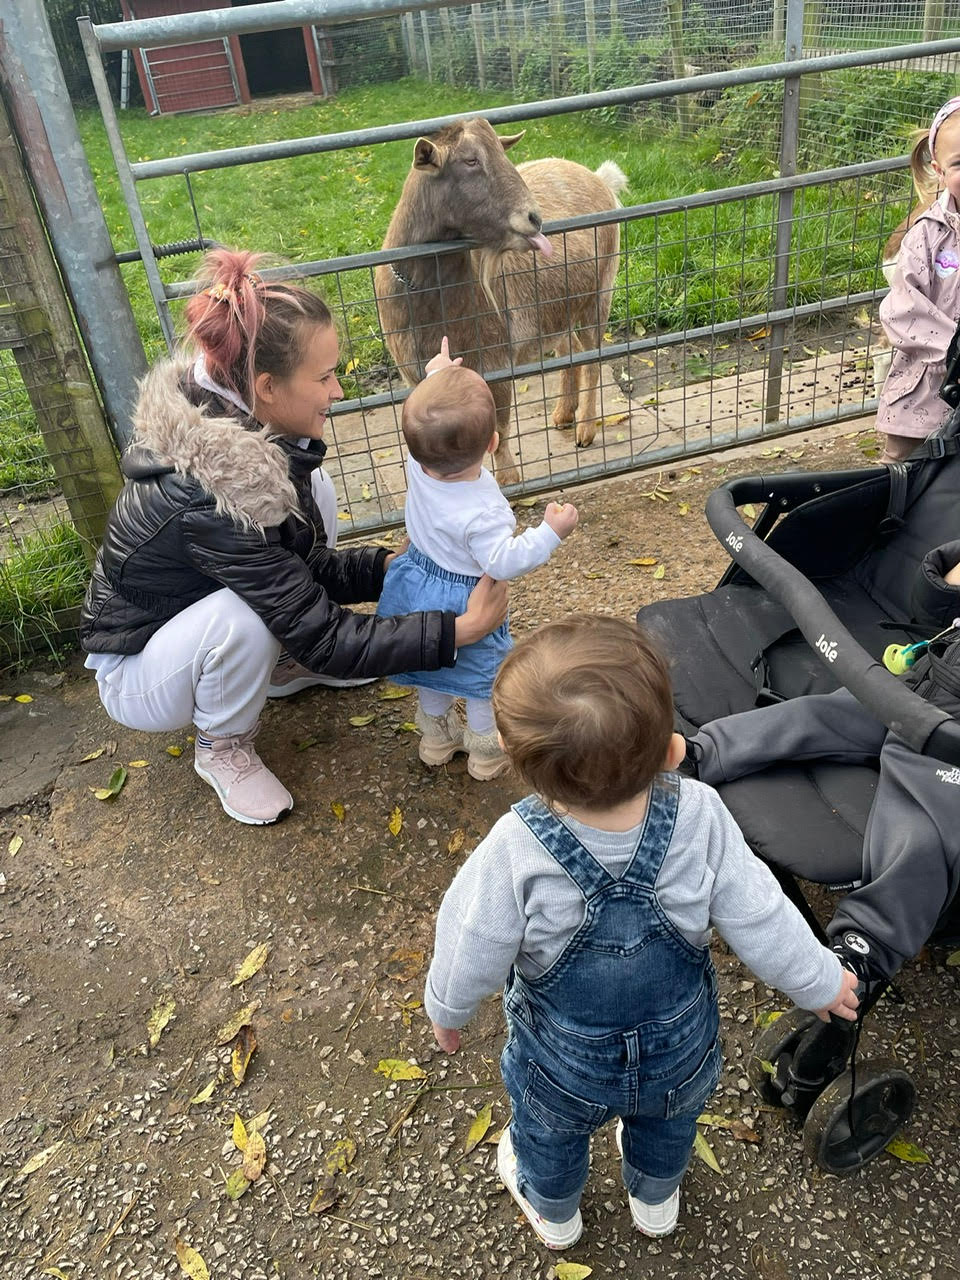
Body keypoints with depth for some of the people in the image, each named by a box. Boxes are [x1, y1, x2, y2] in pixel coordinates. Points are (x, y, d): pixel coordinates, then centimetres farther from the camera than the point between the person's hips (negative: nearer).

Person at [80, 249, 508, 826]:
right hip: (137, 675, -7)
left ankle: (281, 667, 11)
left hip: (192, 609, 7)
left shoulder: (239, 429, -13)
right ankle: (224, 748, -5)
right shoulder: (208, 497, -38)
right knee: (240, 615, -38)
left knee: (313, 489, -6)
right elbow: (324, 638, -32)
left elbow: (308, 567, -2)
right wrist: (460, 628, -29)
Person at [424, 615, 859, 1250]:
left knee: (549, 1132, 33)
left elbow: (471, 953, -22)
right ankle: (657, 1199, 68)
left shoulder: (516, 852, -39)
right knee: (667, 1124, 36)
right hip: (681, 1053, 2)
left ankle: (552, 1211, 65)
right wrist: (823, 981, 1)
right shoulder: (700, 817, -34)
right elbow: (761, 920, -20)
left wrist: (446, 1011, 0)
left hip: (564, 1062, -1)